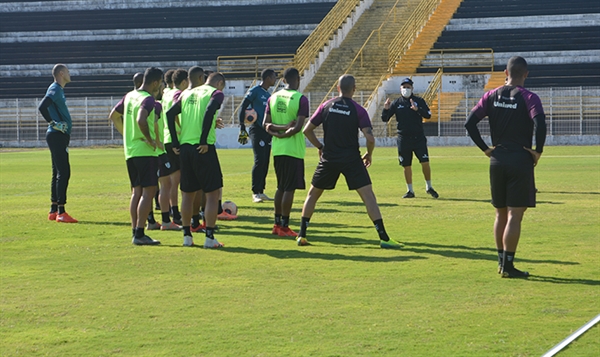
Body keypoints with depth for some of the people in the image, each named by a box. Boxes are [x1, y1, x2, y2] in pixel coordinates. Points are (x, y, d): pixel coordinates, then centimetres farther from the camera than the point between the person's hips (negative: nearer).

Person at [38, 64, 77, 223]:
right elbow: (42, 107, -27)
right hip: (57, 136, -10)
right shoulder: (55, 90, -13)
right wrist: (53, 123, -19)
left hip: (60, 136, 10)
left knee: (58, 173, 13)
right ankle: (60, 212, -12)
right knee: (63, 172, -11)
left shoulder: (58, 90, 17)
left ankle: (53, 211, 18)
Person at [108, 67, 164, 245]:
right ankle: (139, 234, -10)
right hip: (145, 151, -9)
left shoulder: (129, 96, 13)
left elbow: (113, 116, 23)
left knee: (137, 191, 12)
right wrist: (149, 139, -18)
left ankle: (135, 231, 13)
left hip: (130, 150, 9)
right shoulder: (148, 99, -14)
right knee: (148, 191, -7)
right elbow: (141, 120, -31)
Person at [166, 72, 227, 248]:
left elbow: (170, 113, 8)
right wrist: (204, 140, -17)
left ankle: (187, 235, 17)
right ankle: (209, 237, -2)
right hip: (203, 148, -6)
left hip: (185, 147, 6)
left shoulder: (187, 93, 17)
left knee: (188, 193, 15)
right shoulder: (216, 93, 0)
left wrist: (175, 143, 8)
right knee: (213, 193, 2)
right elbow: (209, 111, -19)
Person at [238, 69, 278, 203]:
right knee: (260, 161, -13)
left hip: (268, 130, 8)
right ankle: (255, 193, -9)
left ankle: (261, 191, 13)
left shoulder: (268, 95, 17)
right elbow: (243, 108, -10)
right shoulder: (255, 91, -7)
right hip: (257, 130, -8)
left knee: (265, 162, 7)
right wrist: (242, 129, -16)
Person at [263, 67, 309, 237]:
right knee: (289, 189, -2)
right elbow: (298, 127, -17)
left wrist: (278, 129, -6)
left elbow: (266, 124, 4)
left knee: (281, 187, 16)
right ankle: (284, 226, -1)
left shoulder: (273, 97, 7)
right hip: (293, 150, -6)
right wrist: (284, 133, -7)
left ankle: (277, 224, 19)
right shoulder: (301, 99, -11)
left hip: (277, 149, 6)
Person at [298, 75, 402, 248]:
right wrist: (369, 154, 7)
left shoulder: (326, 106, 3)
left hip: (329, 159, 2)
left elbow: (307, 130, 4)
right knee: (368, 195, -4)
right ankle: (384, 238, -12)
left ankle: (302, 235, 16)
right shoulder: (358, 110, -5)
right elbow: (370, 138, -12)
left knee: (313, 194, 19)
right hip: (352, 159, -2)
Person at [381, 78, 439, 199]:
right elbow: (385, 119, 3)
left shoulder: (419, 101, 3)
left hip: (419, 137, -1)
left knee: (425, 163, -8)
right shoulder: (396, 103, 5)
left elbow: (428, 115, -9)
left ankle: (429, 187, 9)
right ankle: (410, 191, 15)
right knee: (406, 166, 4)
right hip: (403, 138, 1)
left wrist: (417, 109, -25)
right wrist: (386, 109, -17)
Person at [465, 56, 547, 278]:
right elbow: (540, 124, -23)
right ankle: (508, 266, -3)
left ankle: (502, 261, 22)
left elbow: (470, 123, -1)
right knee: (514, 215, -2)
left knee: (501, 214, 15)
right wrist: (538, 151, -10)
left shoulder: (491, 96, 6)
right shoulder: (529, 98, -7)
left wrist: (485, 149, 5)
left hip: (497, 160, 5)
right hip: (521, 161, -5)